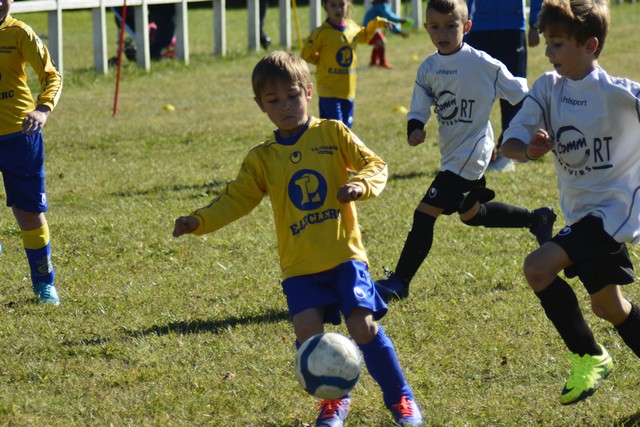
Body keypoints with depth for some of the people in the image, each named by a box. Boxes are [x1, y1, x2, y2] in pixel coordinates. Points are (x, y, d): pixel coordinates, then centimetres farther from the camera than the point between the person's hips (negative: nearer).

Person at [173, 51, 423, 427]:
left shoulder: (332, 134, 3)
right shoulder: (262, 159, 9)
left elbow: (374, 164, 0)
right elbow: (236, 199, 7)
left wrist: (362, 185, -22)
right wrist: (200, 221, -9)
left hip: (344, 254, -2)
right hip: (299, 265, 2)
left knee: (363, 325, -14)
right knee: (308, 330, -16)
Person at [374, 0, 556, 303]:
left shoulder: (483, 64, -17)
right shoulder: (428, 68, 1)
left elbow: (521, 96, -9)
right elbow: (418, 109, 3)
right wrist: (415, 129, -19)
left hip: (469, 155, -8)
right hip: (452, 154, 8)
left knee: (425, 214, -13)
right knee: (471, 214, 26)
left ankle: (399, 283, -8)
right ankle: (537, 219, 43)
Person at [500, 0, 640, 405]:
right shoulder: (548, 89, -3)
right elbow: (510, 142, -6)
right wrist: (529, 150, -27)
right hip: (584, 212, 8)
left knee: (539, 267, -20)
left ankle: (589, 357, -4)